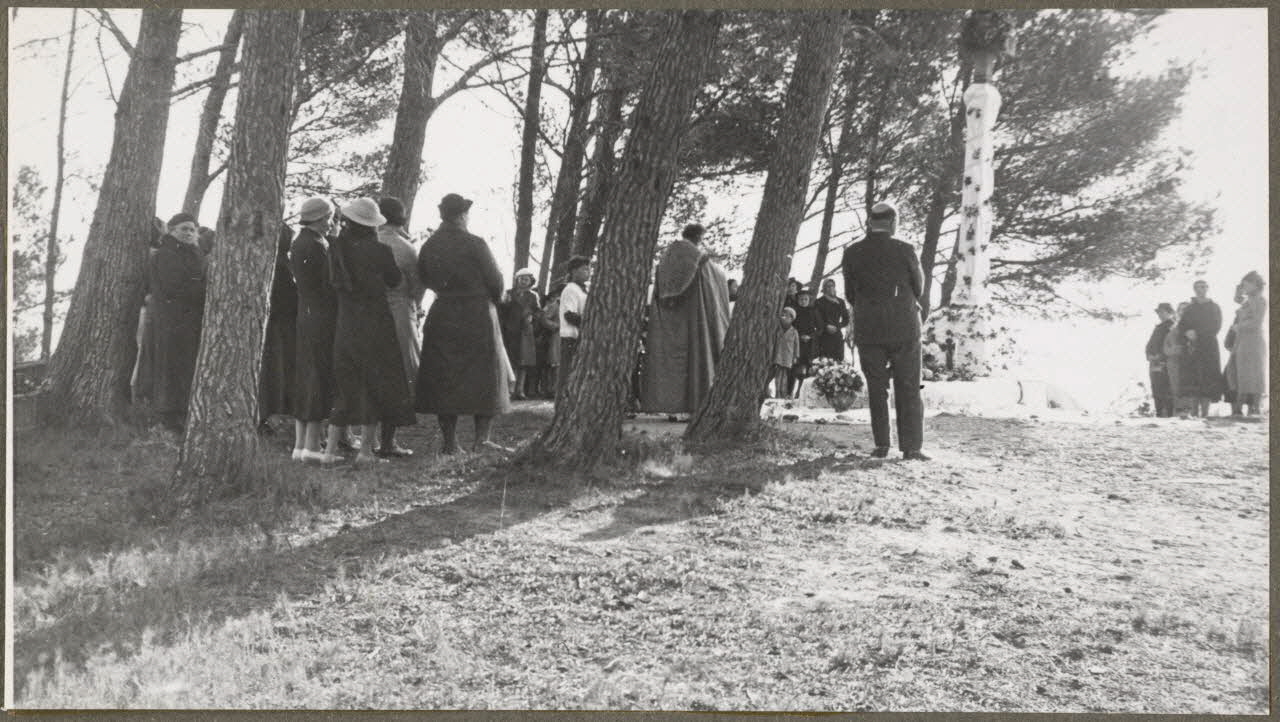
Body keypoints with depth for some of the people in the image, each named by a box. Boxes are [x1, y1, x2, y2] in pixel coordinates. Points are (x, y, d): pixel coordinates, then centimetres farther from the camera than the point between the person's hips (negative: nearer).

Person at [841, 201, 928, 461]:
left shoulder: (852, 253, -3)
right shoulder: (904, 251, -8)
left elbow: (850, 295, 5)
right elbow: (919, 289, 4)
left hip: (868, 331, 2)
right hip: (904, 328, -2)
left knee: (876, 390, 10)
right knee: (908, 390, 5)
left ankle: (881, 445, 9)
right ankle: (911, 447, 2)